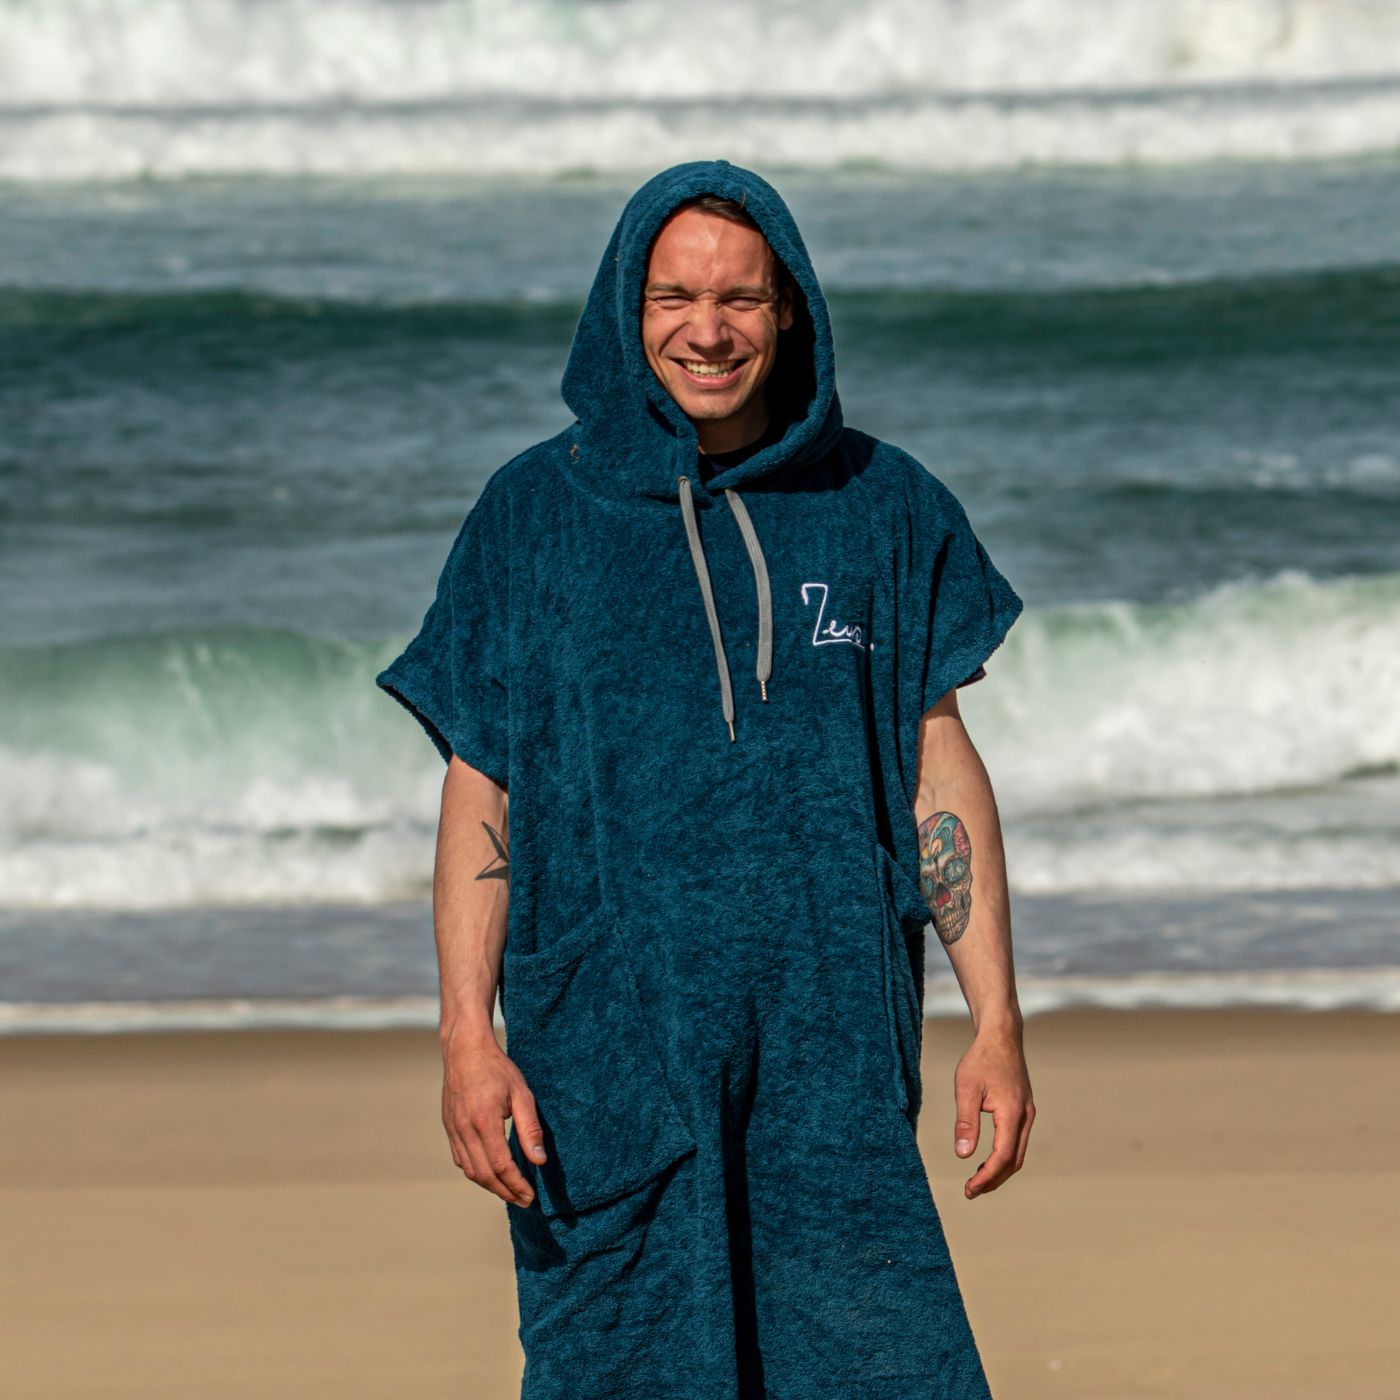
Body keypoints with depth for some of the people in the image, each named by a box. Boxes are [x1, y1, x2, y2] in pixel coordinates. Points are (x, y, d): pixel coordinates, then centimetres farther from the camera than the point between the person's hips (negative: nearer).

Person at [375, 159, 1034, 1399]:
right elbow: (478, 791, 2)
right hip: (606, 1035, 0)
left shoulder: (879, 507, 6)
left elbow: (940, 767, 7)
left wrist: (997, 1024, 2)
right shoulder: (536, 517, 3)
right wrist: (467, 1034, -7)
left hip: (830, 1033, 1)